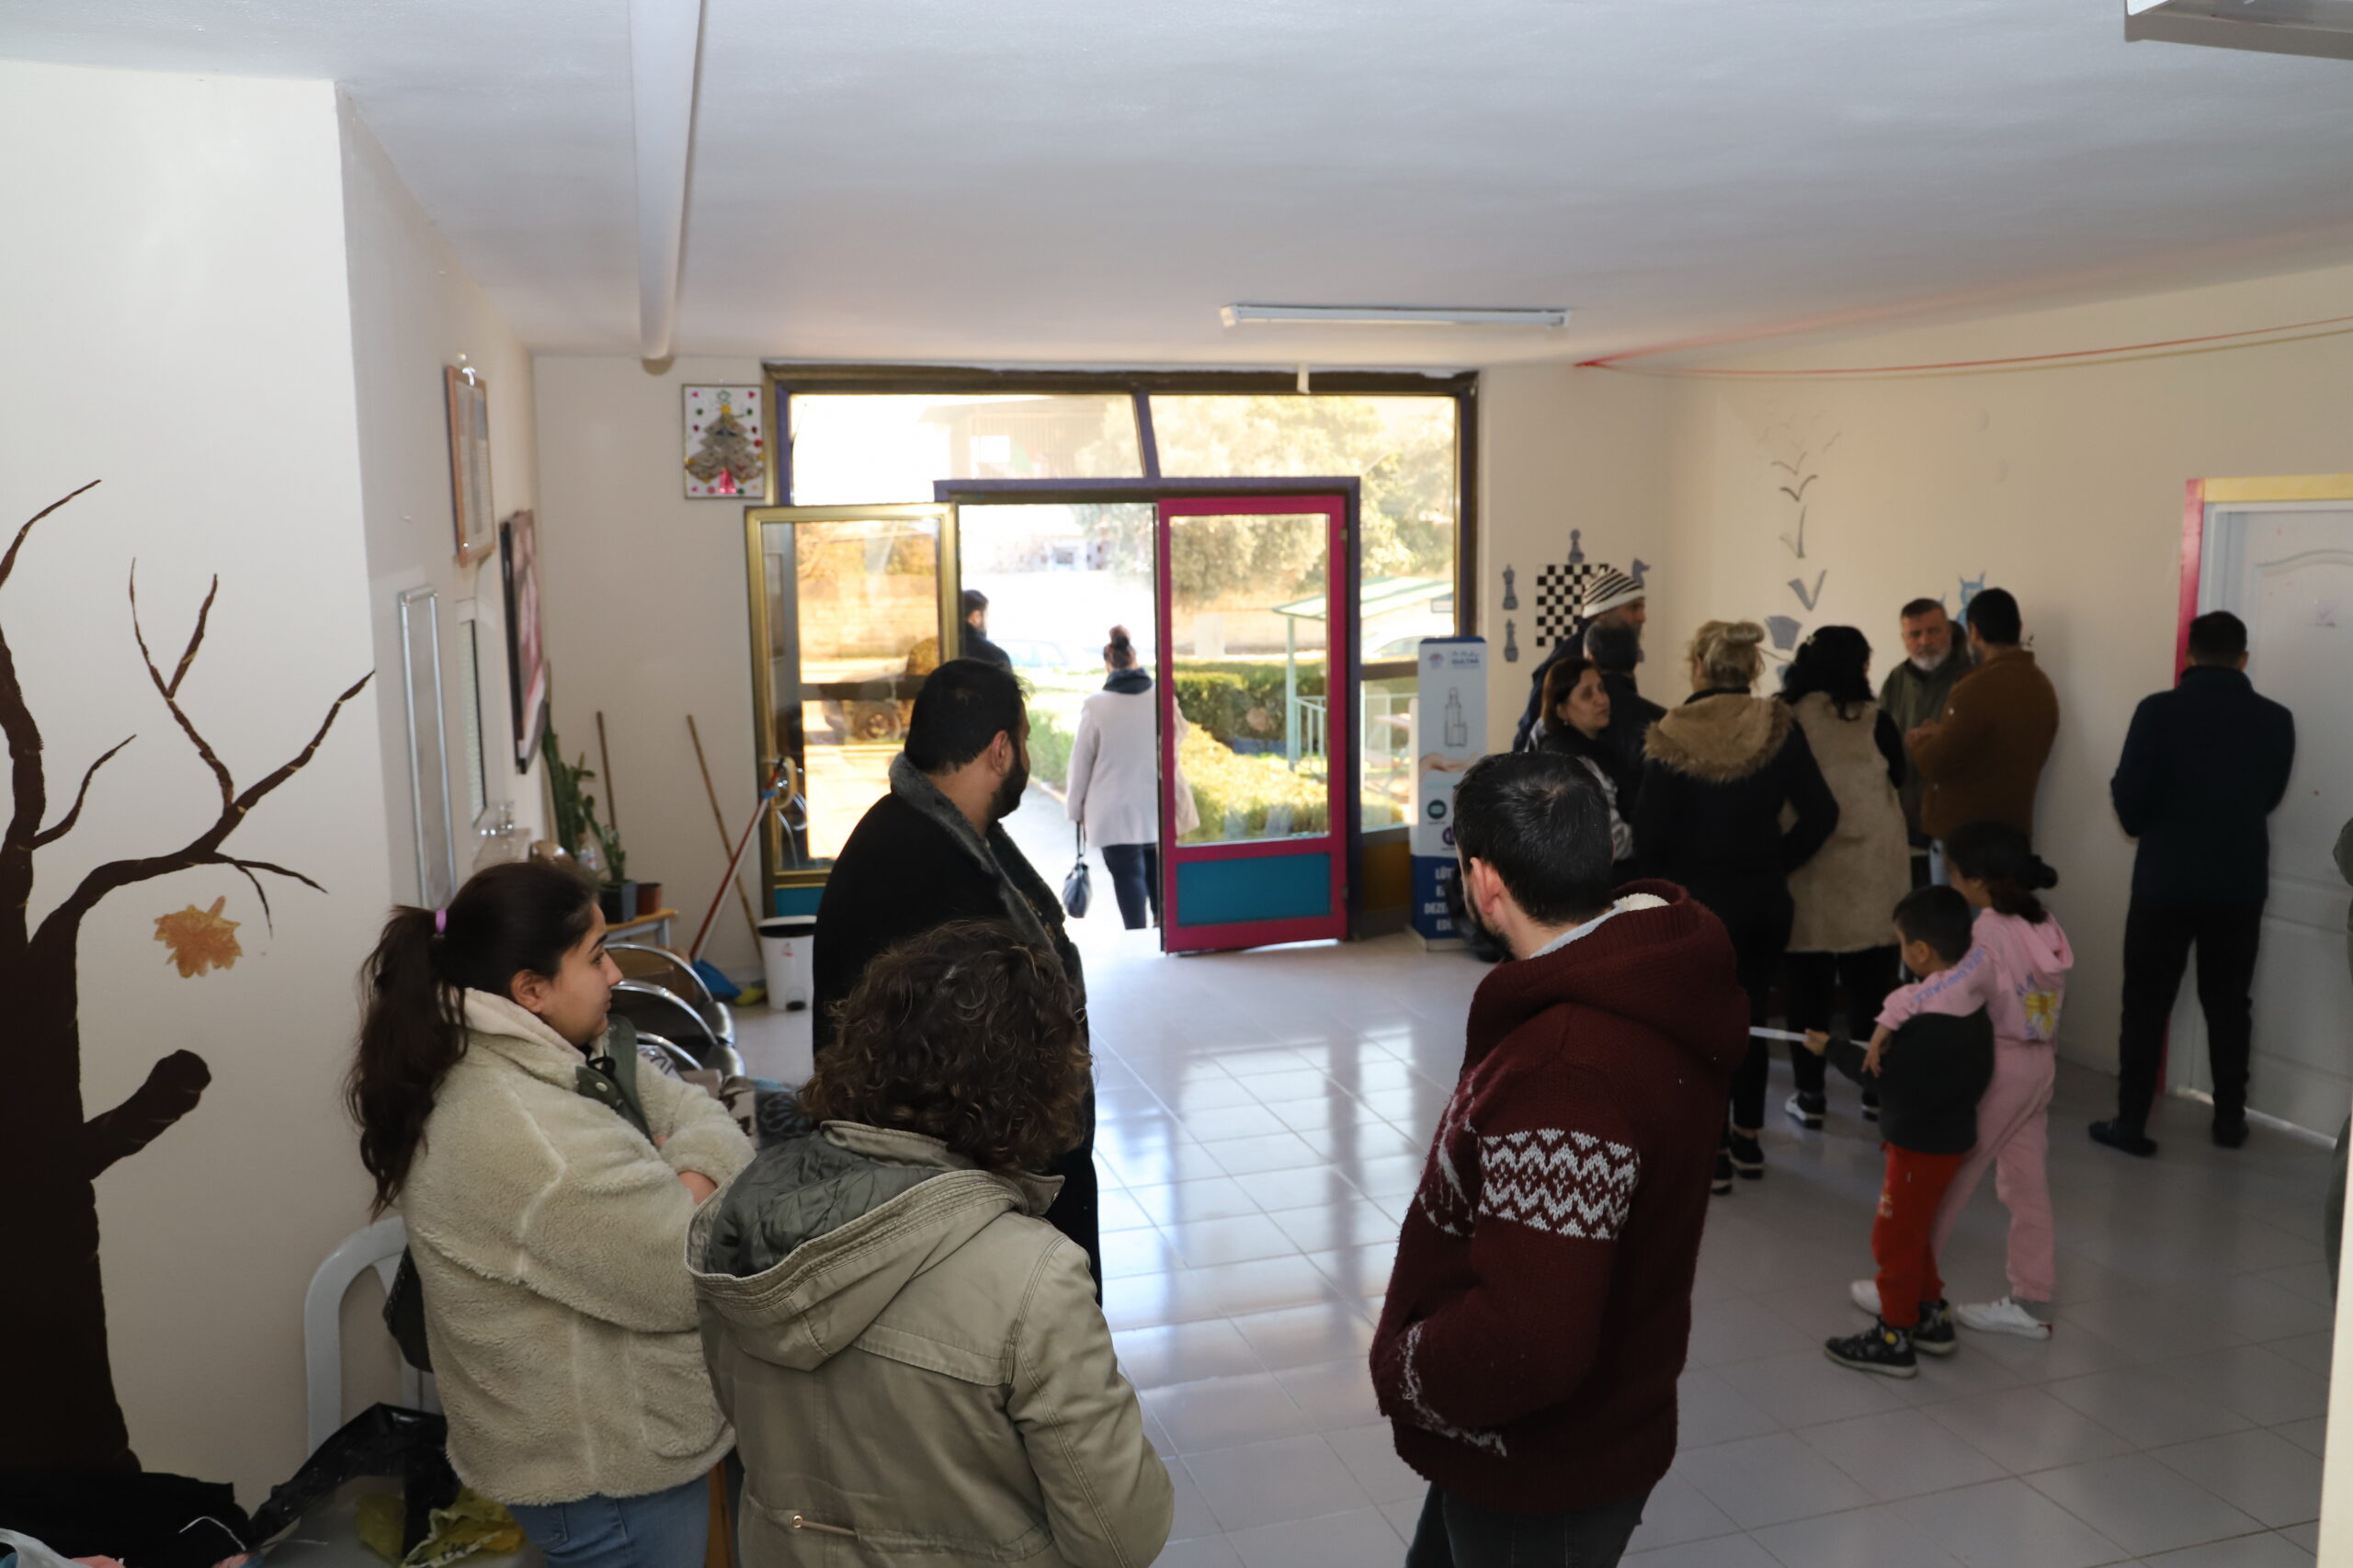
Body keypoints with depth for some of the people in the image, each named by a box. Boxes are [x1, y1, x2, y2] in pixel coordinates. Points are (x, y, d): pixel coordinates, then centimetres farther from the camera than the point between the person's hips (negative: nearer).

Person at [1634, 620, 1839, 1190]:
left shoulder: (1672, 737, -14)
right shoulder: (1779, 728, -5)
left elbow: (1650, 832, -14)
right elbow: (1820, 815, -5)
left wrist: (1661, 880, 4)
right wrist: (1776, 862, 8)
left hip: (1698, 900, -3)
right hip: (1765, 900, 4)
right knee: (1752, 1014, 18)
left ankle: (1713, 1151, 12)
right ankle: (1747, 1138, 29)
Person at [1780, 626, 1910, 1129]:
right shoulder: (1874, 721, -8)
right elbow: (1898, 777, 8)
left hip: (1803, 871, 0)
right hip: (1869, 874, 0)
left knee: (1807, 984, 6)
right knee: (1869, 984, 13)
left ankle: (1810, 1094, 10)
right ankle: (1876, 1087, 23)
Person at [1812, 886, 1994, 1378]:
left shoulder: (1932, 1023, -29)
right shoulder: (1966, 999, 1)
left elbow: (1889, 1076, -21)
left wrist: (1833, 1048, -12)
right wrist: (1891, 1034, 4)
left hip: (1923, 1145, -9)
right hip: (1950, 1134, 9)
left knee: (1894, 1237, 4)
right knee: (1913, 1233, 23)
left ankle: (1894, 1338, 14)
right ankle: (1931, 1315, 35)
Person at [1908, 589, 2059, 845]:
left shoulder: (1978, 689, -19)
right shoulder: (2042, 686, 8)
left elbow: (1936, 764, -19)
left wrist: (1919, 740, 2)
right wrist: (1943, 734, 15)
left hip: (1962, 835, -8)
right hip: (2013, 831, 8)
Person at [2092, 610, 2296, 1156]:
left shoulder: (2158, 711, -13)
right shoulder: (2276, 720, -3)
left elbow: (2129, 805, -10)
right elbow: (2268, 799, 10)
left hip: (2165, 882, -3)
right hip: (2240, 885, 3)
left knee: (2146, 1005, 5)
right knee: (2229, 1004, 16)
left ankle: (2131, 1123, 6)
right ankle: (2230, 1120, 25)